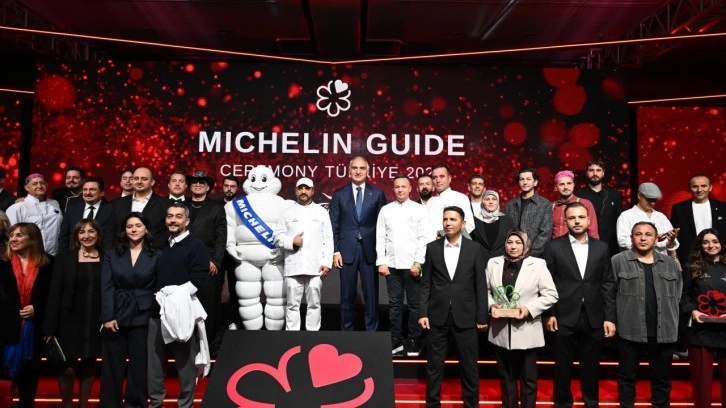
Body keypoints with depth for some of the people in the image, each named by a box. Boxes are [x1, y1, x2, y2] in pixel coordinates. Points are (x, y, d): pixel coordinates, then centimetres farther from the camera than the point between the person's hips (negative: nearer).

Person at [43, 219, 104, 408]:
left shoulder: (106, 259, 4)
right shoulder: (64, 258, 1)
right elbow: (54, 294, -3)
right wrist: (50, 327, -8)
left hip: (95, 323, 1)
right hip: (69, 322, -1)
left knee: (88, 366, 10)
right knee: (68, 368, -1)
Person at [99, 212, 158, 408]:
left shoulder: (156, 256, 2)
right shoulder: (112, 255, 5)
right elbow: (106, 287, -2)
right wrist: (107, 316, -11)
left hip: (143, 317, -1)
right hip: (116, 315, 1)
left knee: (139, 365, 6)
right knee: (112, 365, 7)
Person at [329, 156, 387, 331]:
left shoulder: (377, 193, 5)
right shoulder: (339, 194, 5)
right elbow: (333, 225, 3)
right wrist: (335, 251, -4)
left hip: (370, 250, 0)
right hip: (347, 250, 0)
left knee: (371, 294, 5)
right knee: (347, 295, 7)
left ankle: (371, 331, 17)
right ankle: (346, 331, 19)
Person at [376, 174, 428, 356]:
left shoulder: (419, 209, 2)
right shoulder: (385, 210, 8)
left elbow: (424, 238, -3)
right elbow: (380, 237, 5)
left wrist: (418, 262, -9)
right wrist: (381, 262, -2)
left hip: (412, 265, -2)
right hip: (392, 265, 2)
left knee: (414, 304, 3)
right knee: (394, 304, 7)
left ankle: (413, 341, 13)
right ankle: (396, 341, 15)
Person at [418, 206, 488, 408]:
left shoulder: (475, 249, 0)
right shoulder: (432, 248, 3)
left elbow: (480, 285, 1)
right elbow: (426, 284, 4)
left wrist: (482, 317, -2)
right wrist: (423, 313, -3)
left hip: (465, 317, -1)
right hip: (438, 316, 1)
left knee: (469, 366, 8)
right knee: (434, 365, 9)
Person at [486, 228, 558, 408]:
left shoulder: (538, 264, -6)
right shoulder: (493, 263, 3)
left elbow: (551, 294, -6)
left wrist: (529, 308, -17)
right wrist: (491, 305, -10)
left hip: (526, 331, -2)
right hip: (501, 330, 3)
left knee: (528, 377, 11)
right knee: (505, 376, 17)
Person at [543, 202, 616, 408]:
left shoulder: (601, 247, 6)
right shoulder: (553, 246, 0)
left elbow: (608, 285, 5)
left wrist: (610, 317, 0)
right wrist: (549, 314, -6)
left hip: (594, 318, 2)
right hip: (564, 317, -2)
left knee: (591, 367, 11)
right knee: (563, 367, 9)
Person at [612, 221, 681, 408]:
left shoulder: (670, 263, 10)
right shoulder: (618, 261, -2)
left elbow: (677, 295, 14)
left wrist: (672, 321, 9)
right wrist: (613, 319, -4)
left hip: (664, 332, 3)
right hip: (630, 331, -3)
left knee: (662, 377, 15)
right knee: (627, 375, 8)